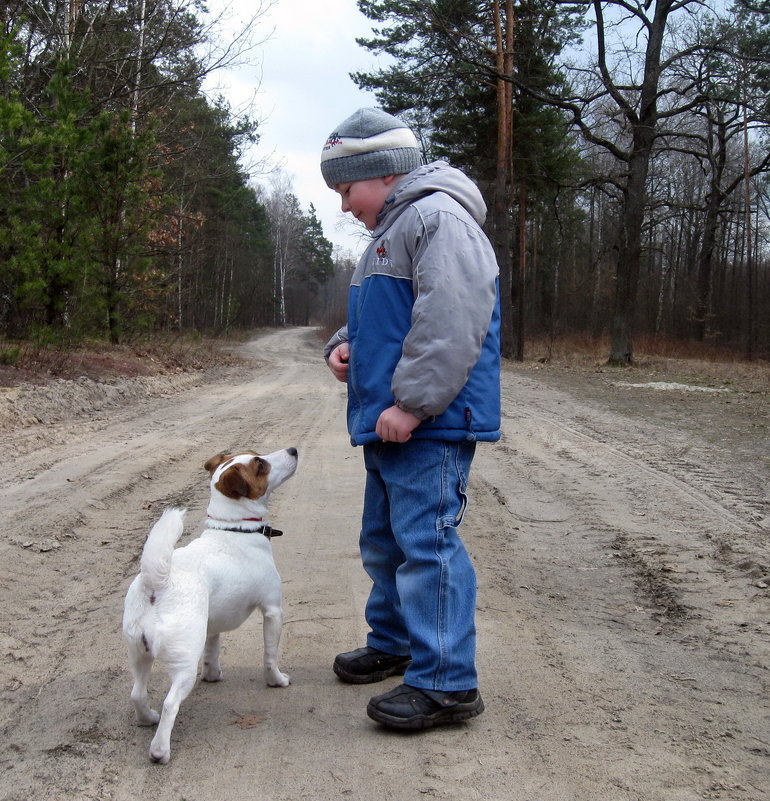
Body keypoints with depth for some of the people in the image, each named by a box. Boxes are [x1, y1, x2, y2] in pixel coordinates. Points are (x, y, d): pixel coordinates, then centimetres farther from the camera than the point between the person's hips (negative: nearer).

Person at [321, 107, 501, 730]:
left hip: (430, 426, -11)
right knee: (384, 540, 20)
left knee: (426, 542, -10)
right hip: (391, 423, 11)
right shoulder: (395, 226, 22)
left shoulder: (438, 217, -13)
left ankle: (447, 683, -2)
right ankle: (393, 643, 36)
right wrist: (344, 346, 10)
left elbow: (451, 322, -24)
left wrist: (412, 403, -25)